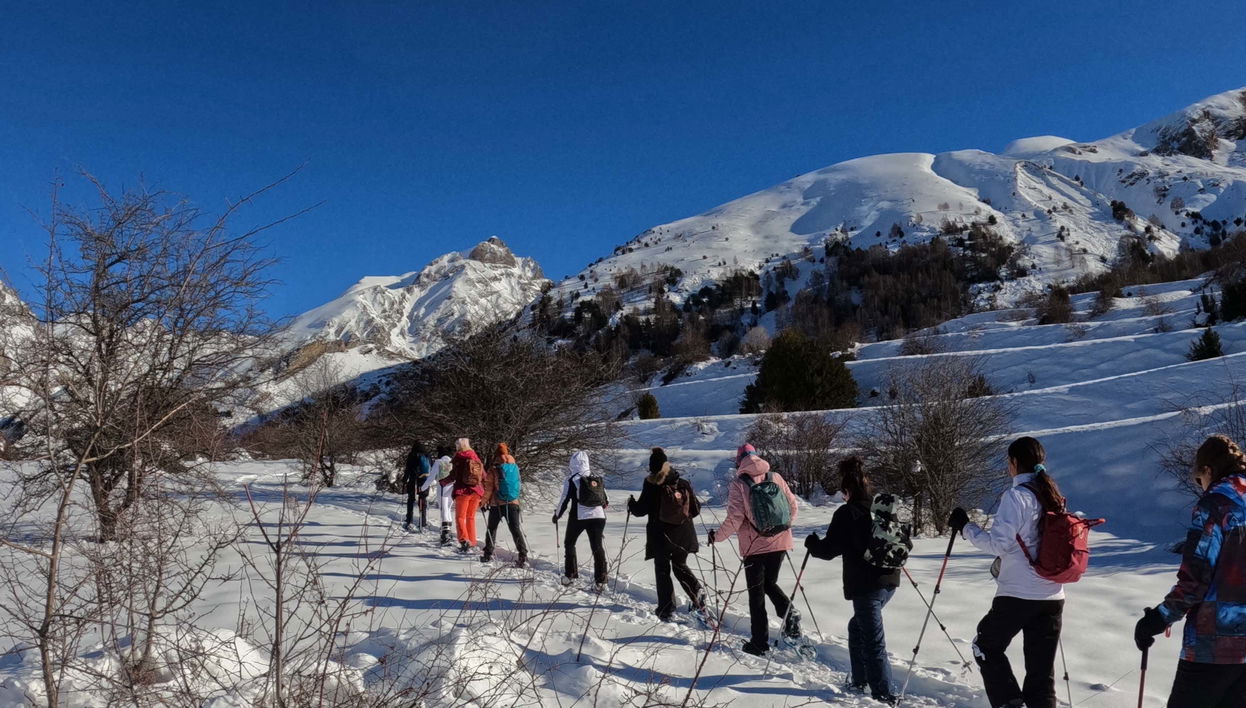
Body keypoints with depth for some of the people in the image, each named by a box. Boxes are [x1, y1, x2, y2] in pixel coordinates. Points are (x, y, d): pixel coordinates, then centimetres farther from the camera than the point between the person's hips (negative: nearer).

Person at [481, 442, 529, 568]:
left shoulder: (494, 468, -7)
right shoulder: (515, 467, 4)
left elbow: (489, 487, -6)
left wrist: (485, 501, 5)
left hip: (497, 504, -2)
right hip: (513, 502, 2)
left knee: (491, 528, 16)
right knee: (516, 529, 0)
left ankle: (488, 554, 20)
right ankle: (523, 556, -11)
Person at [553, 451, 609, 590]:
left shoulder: (571, 480, -7)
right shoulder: (596, 478, 6)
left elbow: (564, 500, -5)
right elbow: (604, 496, 17)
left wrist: (557, 514, 11)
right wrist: (605, 504, 40)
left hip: (578, 516, -3)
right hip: (598, 516, 3)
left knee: (569, 543, 18)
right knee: (597, 547, 7)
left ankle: (570, 575, 18)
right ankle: (600, 580, 2)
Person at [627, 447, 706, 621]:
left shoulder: (651, 486, -11)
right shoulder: (684, 484, -1)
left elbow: (641, 509, -9)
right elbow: (696, 509, 4)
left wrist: (631, 504, 11)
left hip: (660, 536, -3)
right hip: (683, 535, 3)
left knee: (662, 571, 7)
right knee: (681, 566, 22)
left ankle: (666, 609, 0)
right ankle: (697, 592, 0)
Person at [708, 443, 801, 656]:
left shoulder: (738, 484, -9)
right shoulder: (775, 477, 2)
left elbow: (735, 518, -15)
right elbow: (792, 505, 6)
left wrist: (717, 536, 0)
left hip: (755, 546, -4)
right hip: (779, 542, 4)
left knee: (756, 594, 8)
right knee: (770, 583, 24)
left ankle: (760, 642, 11)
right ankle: (788, 612, -1)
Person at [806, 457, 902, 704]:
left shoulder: (847, 513, -12)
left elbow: (829, 549, -12)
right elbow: (905, 543, 13)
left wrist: (812, 543, 7)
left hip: (865, 585, -7)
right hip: (889, 581, 7)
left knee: (873, 639, -1)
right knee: (857, 627, 24)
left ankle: (884, 695, 2)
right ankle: (860, 681, 29)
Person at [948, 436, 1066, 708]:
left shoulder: (1016, 496, -12)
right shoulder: (1054, 498, 9)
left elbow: (999, 543, -17)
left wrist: (965, 527, -8)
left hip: (1017, 594, -6)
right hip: (1053, 596, 6)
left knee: (986, 646, 15)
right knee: (1042, 668, 10)